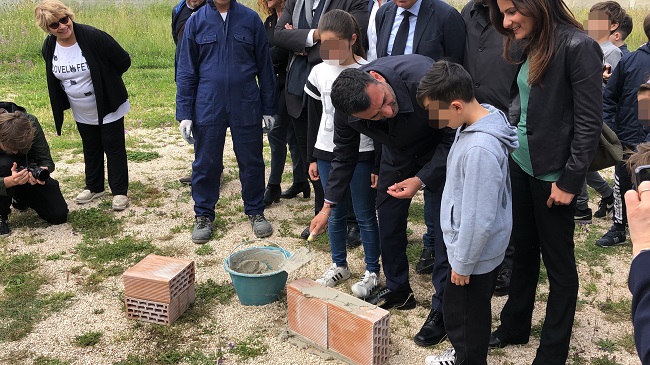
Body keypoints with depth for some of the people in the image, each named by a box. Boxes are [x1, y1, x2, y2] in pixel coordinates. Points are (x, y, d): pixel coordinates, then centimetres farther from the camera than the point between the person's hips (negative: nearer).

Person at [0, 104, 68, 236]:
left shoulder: (31, 122, -28)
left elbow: (47, 161, -23)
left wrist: (41, 171, -45)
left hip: (28, 171, 3)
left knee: (59, 215, -6)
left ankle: (20, 196, 24)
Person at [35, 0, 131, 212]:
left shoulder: (94, 37, -25)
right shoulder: (49, 48, -8)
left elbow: (123, 61, -15)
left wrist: (104, 82, -3)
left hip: (108, 109, -5)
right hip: (82, 113, 5)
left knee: (114, 149, 5)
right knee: (91, 150, 19)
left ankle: (119, 192, 17)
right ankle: (94, 187, 36)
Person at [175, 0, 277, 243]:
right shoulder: (196, 21, 1)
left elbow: (265, 66, 5)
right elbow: (186, 71, 3)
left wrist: (269, 108, 5)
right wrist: (184, 113, -2)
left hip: (247, 107, 0)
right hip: (208, 107, 0)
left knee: (252, 162, 9)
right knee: (206, 164, 9)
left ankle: (255, 211, 28)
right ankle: (203, 215, 25)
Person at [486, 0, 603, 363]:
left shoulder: (579, 47, -17)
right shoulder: (531, 46, 7)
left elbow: (590, 123, -17)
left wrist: (570, 181, -17)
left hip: (552, 174, -7)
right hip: (520, 165, 7)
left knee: (558, 262, 8)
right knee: (523, 251, 19)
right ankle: (515, 326, 37)